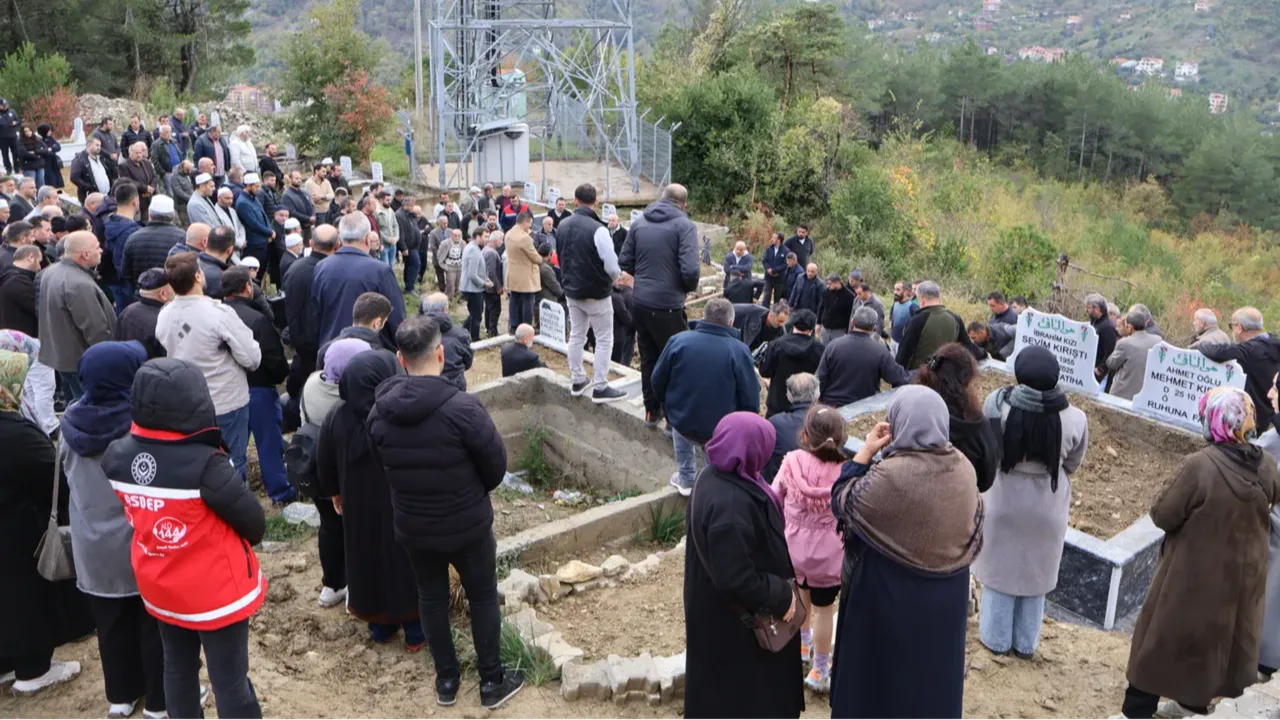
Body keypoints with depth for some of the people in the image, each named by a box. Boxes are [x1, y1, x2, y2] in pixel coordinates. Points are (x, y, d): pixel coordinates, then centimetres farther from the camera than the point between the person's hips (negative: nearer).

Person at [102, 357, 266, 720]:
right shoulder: (205, 464, -31)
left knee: (178, 669, 25)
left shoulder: (116, 455, -11)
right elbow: (254, 523, -19)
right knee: (230, 679, 10)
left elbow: (136, 512, 6)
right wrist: (232, 543, 1)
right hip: (216, 592, -6)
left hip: (158, 589, 6)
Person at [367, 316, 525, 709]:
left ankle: (447, 679, 35)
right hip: (468, 525, -4)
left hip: (411, 527, 4)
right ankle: (492, 681, 27)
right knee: (483, 597, 16)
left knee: (431, 598, 21)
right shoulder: (462, 407, -26)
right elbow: (496, 464, -16)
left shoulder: (379, 412, -11)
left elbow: (383, 465, 2)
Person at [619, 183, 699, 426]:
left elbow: (624, 263, 8)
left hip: (641, 302, 6)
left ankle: (651, 412, 25)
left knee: (648, 359, 16)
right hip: (668, 305, -5)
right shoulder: (684, 225, -10)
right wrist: (690, 287, 2)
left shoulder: (639, 223, 6)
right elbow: (690, 270, -19)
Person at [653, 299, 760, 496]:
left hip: (682, 424, 1)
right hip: (721, 432, -1)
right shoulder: (739, 351, -14)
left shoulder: (679, 340, -9)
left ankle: (686, 479, 41)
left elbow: (657, 382, 0)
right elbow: (751, 400, -12)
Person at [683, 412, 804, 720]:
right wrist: (781, 597, -18)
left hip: (724, 609, 9)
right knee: (741, 692, 13)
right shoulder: (730, 507, -37)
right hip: (735, 624, -9)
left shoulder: (717, 475, -6)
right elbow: (736, 579, -32)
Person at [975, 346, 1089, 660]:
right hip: (1048, 507, 1)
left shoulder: (999, 404, -23)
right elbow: (1072, 465, -3)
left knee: (1000, 569, 18)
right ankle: (1025, 643, 34)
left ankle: (996, 638, 31)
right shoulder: (1074, 419, -19)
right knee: (1035, 573, 19)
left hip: (1004, 501, -1)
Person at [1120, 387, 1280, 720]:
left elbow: (1162, 515, -20)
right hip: (1243, 576, 5)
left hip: (1194, 575, -5)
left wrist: (1171, 487, -3)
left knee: (1164, 638, 8)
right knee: (1217, 638, 23)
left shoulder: (1200, 465, -26)